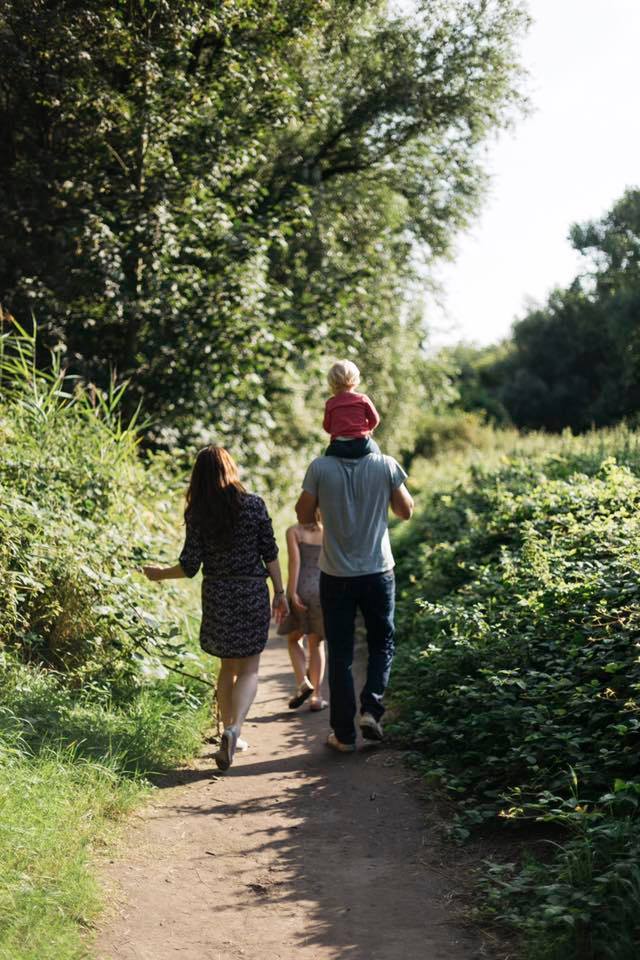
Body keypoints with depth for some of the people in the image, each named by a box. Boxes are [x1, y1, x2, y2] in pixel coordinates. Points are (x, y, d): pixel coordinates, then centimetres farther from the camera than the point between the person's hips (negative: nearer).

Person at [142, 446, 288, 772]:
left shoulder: (197, 513, -5)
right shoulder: (254, 505, -5)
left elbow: (190, 565, -6)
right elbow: (270, 554, -3)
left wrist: (160, 574, 12)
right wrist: (280, 593, 7)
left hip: (217, 595, 2)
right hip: (253, 593, -1)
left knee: (227, 666, 18)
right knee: (248, 668, 4)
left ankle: (229, 732, 22)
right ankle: (234, 728, -17)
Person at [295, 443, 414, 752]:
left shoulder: (320, 468, -9)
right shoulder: (385, 465, -8)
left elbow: (304, 515, -1)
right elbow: (406, 511, 4)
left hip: (336, 576, 0)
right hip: (378, 572, 0)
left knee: (340, 655, 8)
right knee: (382, 645, 19)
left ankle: (344, 733, 11)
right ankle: (371, 709, 1)